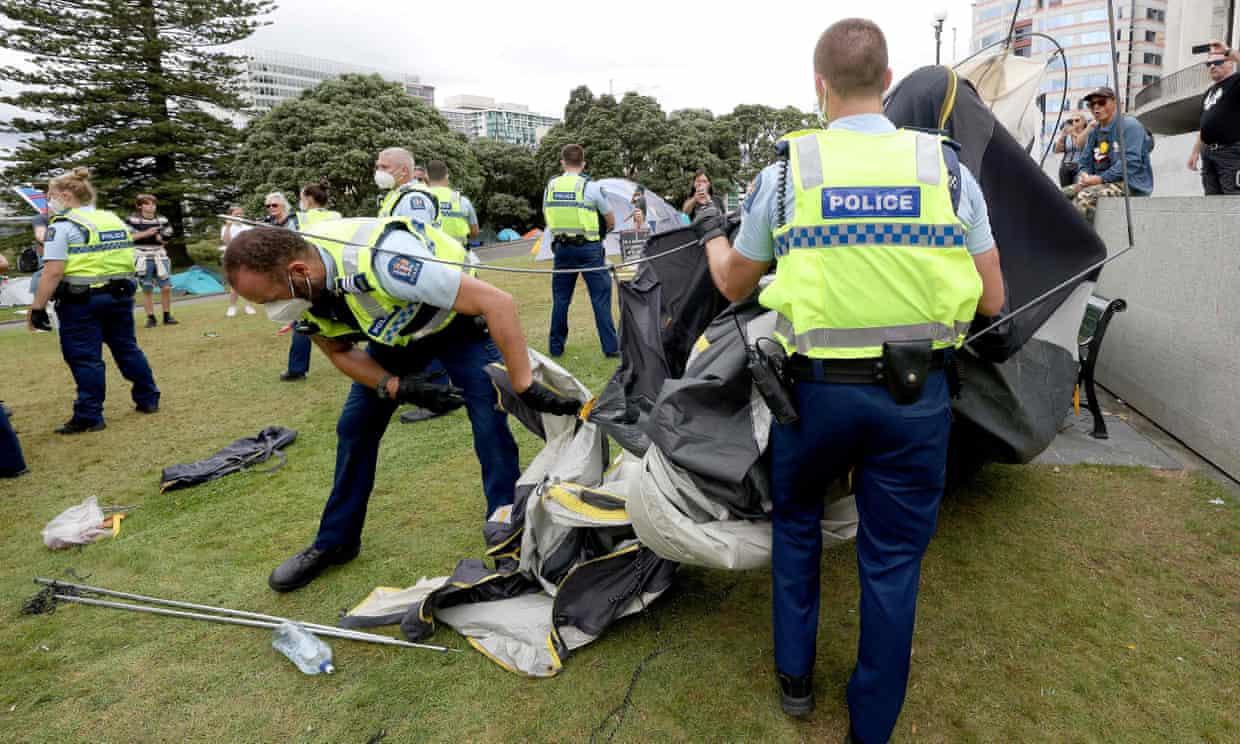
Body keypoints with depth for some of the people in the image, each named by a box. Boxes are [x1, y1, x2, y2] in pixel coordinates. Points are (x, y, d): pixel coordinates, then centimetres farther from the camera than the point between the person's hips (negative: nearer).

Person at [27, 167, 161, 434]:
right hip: (120, 294, 7)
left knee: (85, 358, 1)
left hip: (81, 300, -6)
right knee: (127, 348, 17)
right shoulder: (115, 220, 11)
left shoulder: (63, 225, -10)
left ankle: (89, 417, 6)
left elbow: (53, 272, -16)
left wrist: (37, 308, -12)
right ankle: (148, 399, 23)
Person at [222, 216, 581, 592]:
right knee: (354, 427, 5)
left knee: (491, 427, -17)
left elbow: (499, 302, -41)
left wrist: (524, 386, -39)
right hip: (394, 332, 6)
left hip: (458, 320, -6)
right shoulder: (305, 286, -19)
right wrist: (397, 387, -20)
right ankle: (335, 542, 24)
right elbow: (339, 351, -3)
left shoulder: (380, 260, -42)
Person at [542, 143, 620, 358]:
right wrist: (601, 231, 21)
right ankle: (610, 347, 1)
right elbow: (611, 222, 2)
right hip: (588, 248, -4)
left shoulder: (550, 186, 5)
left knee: (560, 298, 12)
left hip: (561, 248, 4)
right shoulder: (591, 187, -7)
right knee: (601, 298, 1)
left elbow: (547, 216, 17)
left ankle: (555, 346, 19)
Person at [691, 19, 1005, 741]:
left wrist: (711, 230, 29)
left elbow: (734, 285, 9)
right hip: (918, 393, 1)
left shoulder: (785, 173, -3)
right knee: (893, 561, 15)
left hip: (817, 390, -1)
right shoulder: (948, 167, 1)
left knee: (795, 523, 25)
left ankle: (795, 677, 38)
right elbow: (991, 302, 4)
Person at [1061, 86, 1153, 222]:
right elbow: (1085, 162, 17)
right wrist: (1083, 178, -6)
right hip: (1103, 183, 8)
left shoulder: (1130, 125, -7)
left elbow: (1130, 162, -18)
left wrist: (1100, 178, -22)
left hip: (1129, 184, -8)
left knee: (1085, 196, -34)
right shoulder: (1094, 132, 17)